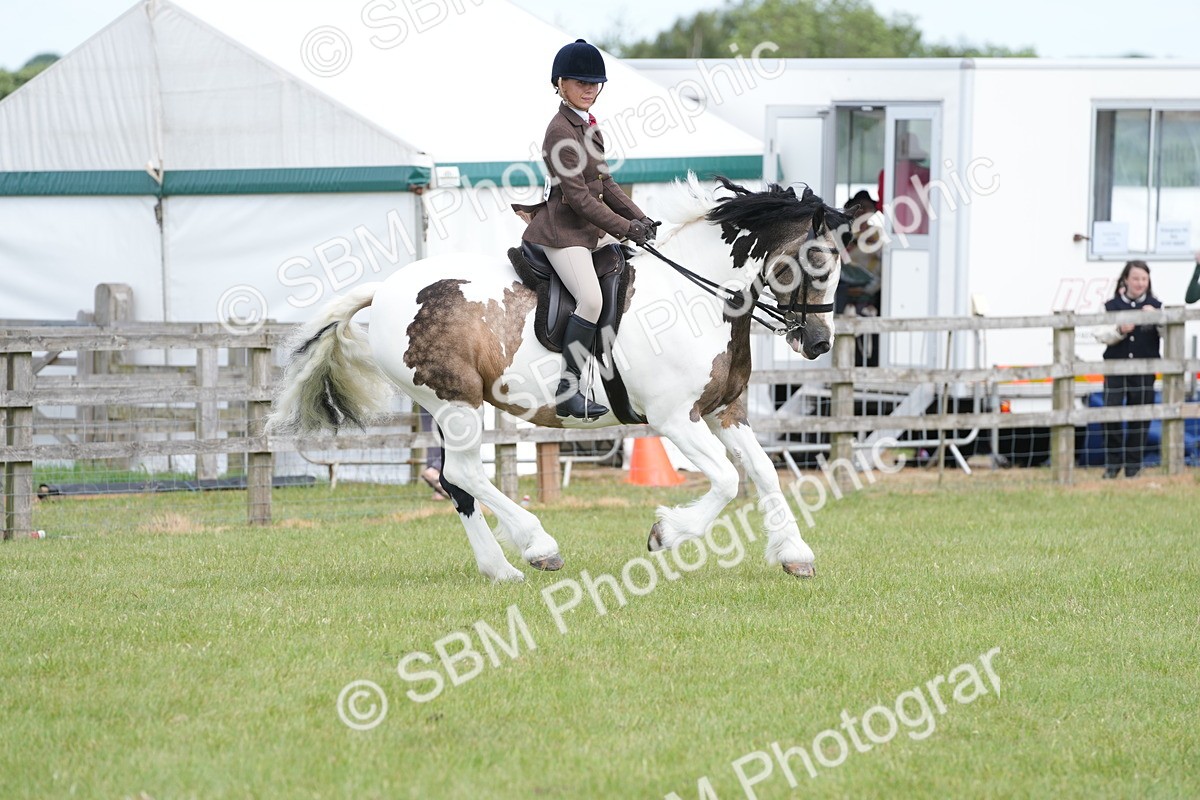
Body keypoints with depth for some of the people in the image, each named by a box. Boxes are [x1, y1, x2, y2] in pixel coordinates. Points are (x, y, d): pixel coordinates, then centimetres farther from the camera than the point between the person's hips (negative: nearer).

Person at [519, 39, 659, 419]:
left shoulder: (587, 126, 13)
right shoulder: (561, 131, -16)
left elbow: (604, 183, 17)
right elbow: (579, 197, -20)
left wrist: (639, 219, 5)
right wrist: (626, 227, -19)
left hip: (590, 227, 10)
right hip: (562, 230, -10)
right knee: (591, 300, -23)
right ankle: (567, 392, -20)